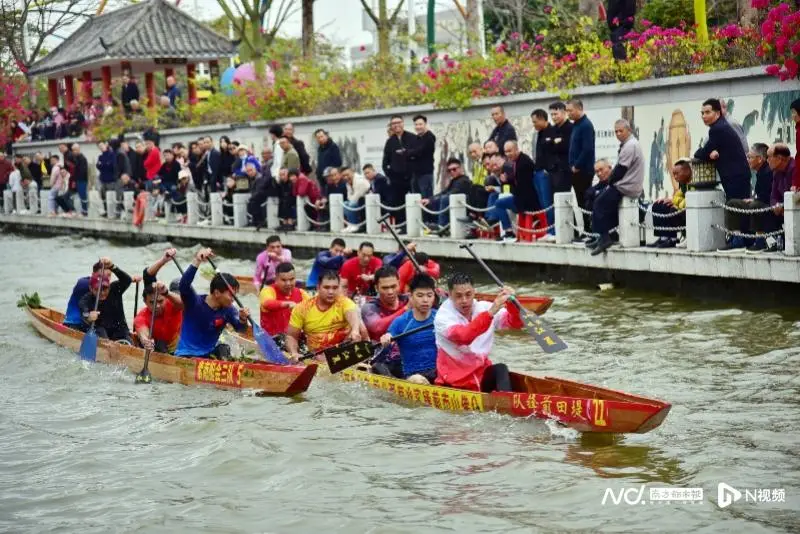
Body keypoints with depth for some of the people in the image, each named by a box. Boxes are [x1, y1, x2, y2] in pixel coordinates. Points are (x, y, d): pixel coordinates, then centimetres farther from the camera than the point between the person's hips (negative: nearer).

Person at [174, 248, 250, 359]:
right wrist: (197, 261, -46)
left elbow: (240, 328, -10)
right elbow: (184, 285, -34)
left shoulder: (228, 309, -3)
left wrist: (242, 319, -33)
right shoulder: (195, 303, -17)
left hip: (209, 354, 5)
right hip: (186, 355, -5)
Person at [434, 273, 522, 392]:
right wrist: (490, 312, -40)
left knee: (500, 369, -26)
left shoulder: (484, 308, 2)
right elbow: (464, 336, -31)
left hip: (482, 375, 3)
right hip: (454, 383, -3)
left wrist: (511, 303, -25)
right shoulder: (443, 317, -12)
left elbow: (516, 323, -4)